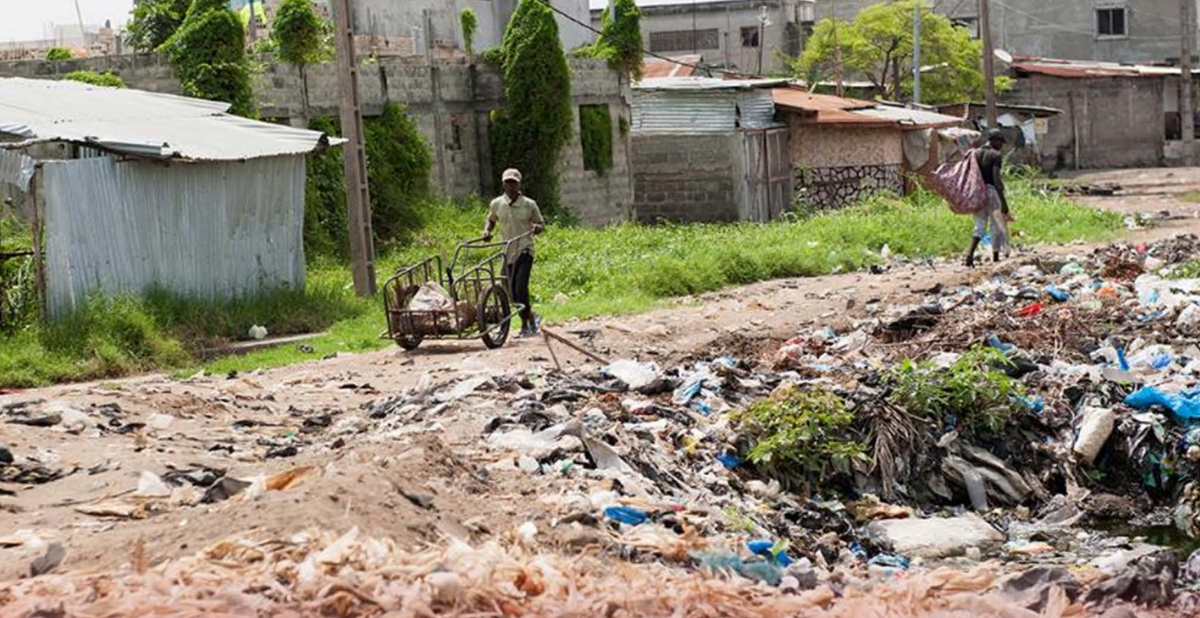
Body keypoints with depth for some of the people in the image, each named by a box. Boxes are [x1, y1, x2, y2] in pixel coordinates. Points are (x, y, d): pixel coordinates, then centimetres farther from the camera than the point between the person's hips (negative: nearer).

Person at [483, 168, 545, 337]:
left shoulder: (529, 204, -3)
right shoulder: (496, 204, 4)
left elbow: (541, 223, 7)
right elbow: (491, 220, 21)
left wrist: (538, 227, -17)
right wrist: (487, 231, 0)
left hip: (525, 250, -4)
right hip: (508, 252, 4)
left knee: (521, 287, -18)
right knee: (513, 292, 7)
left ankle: (527, 323, -6)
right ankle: (531, 318, 26)